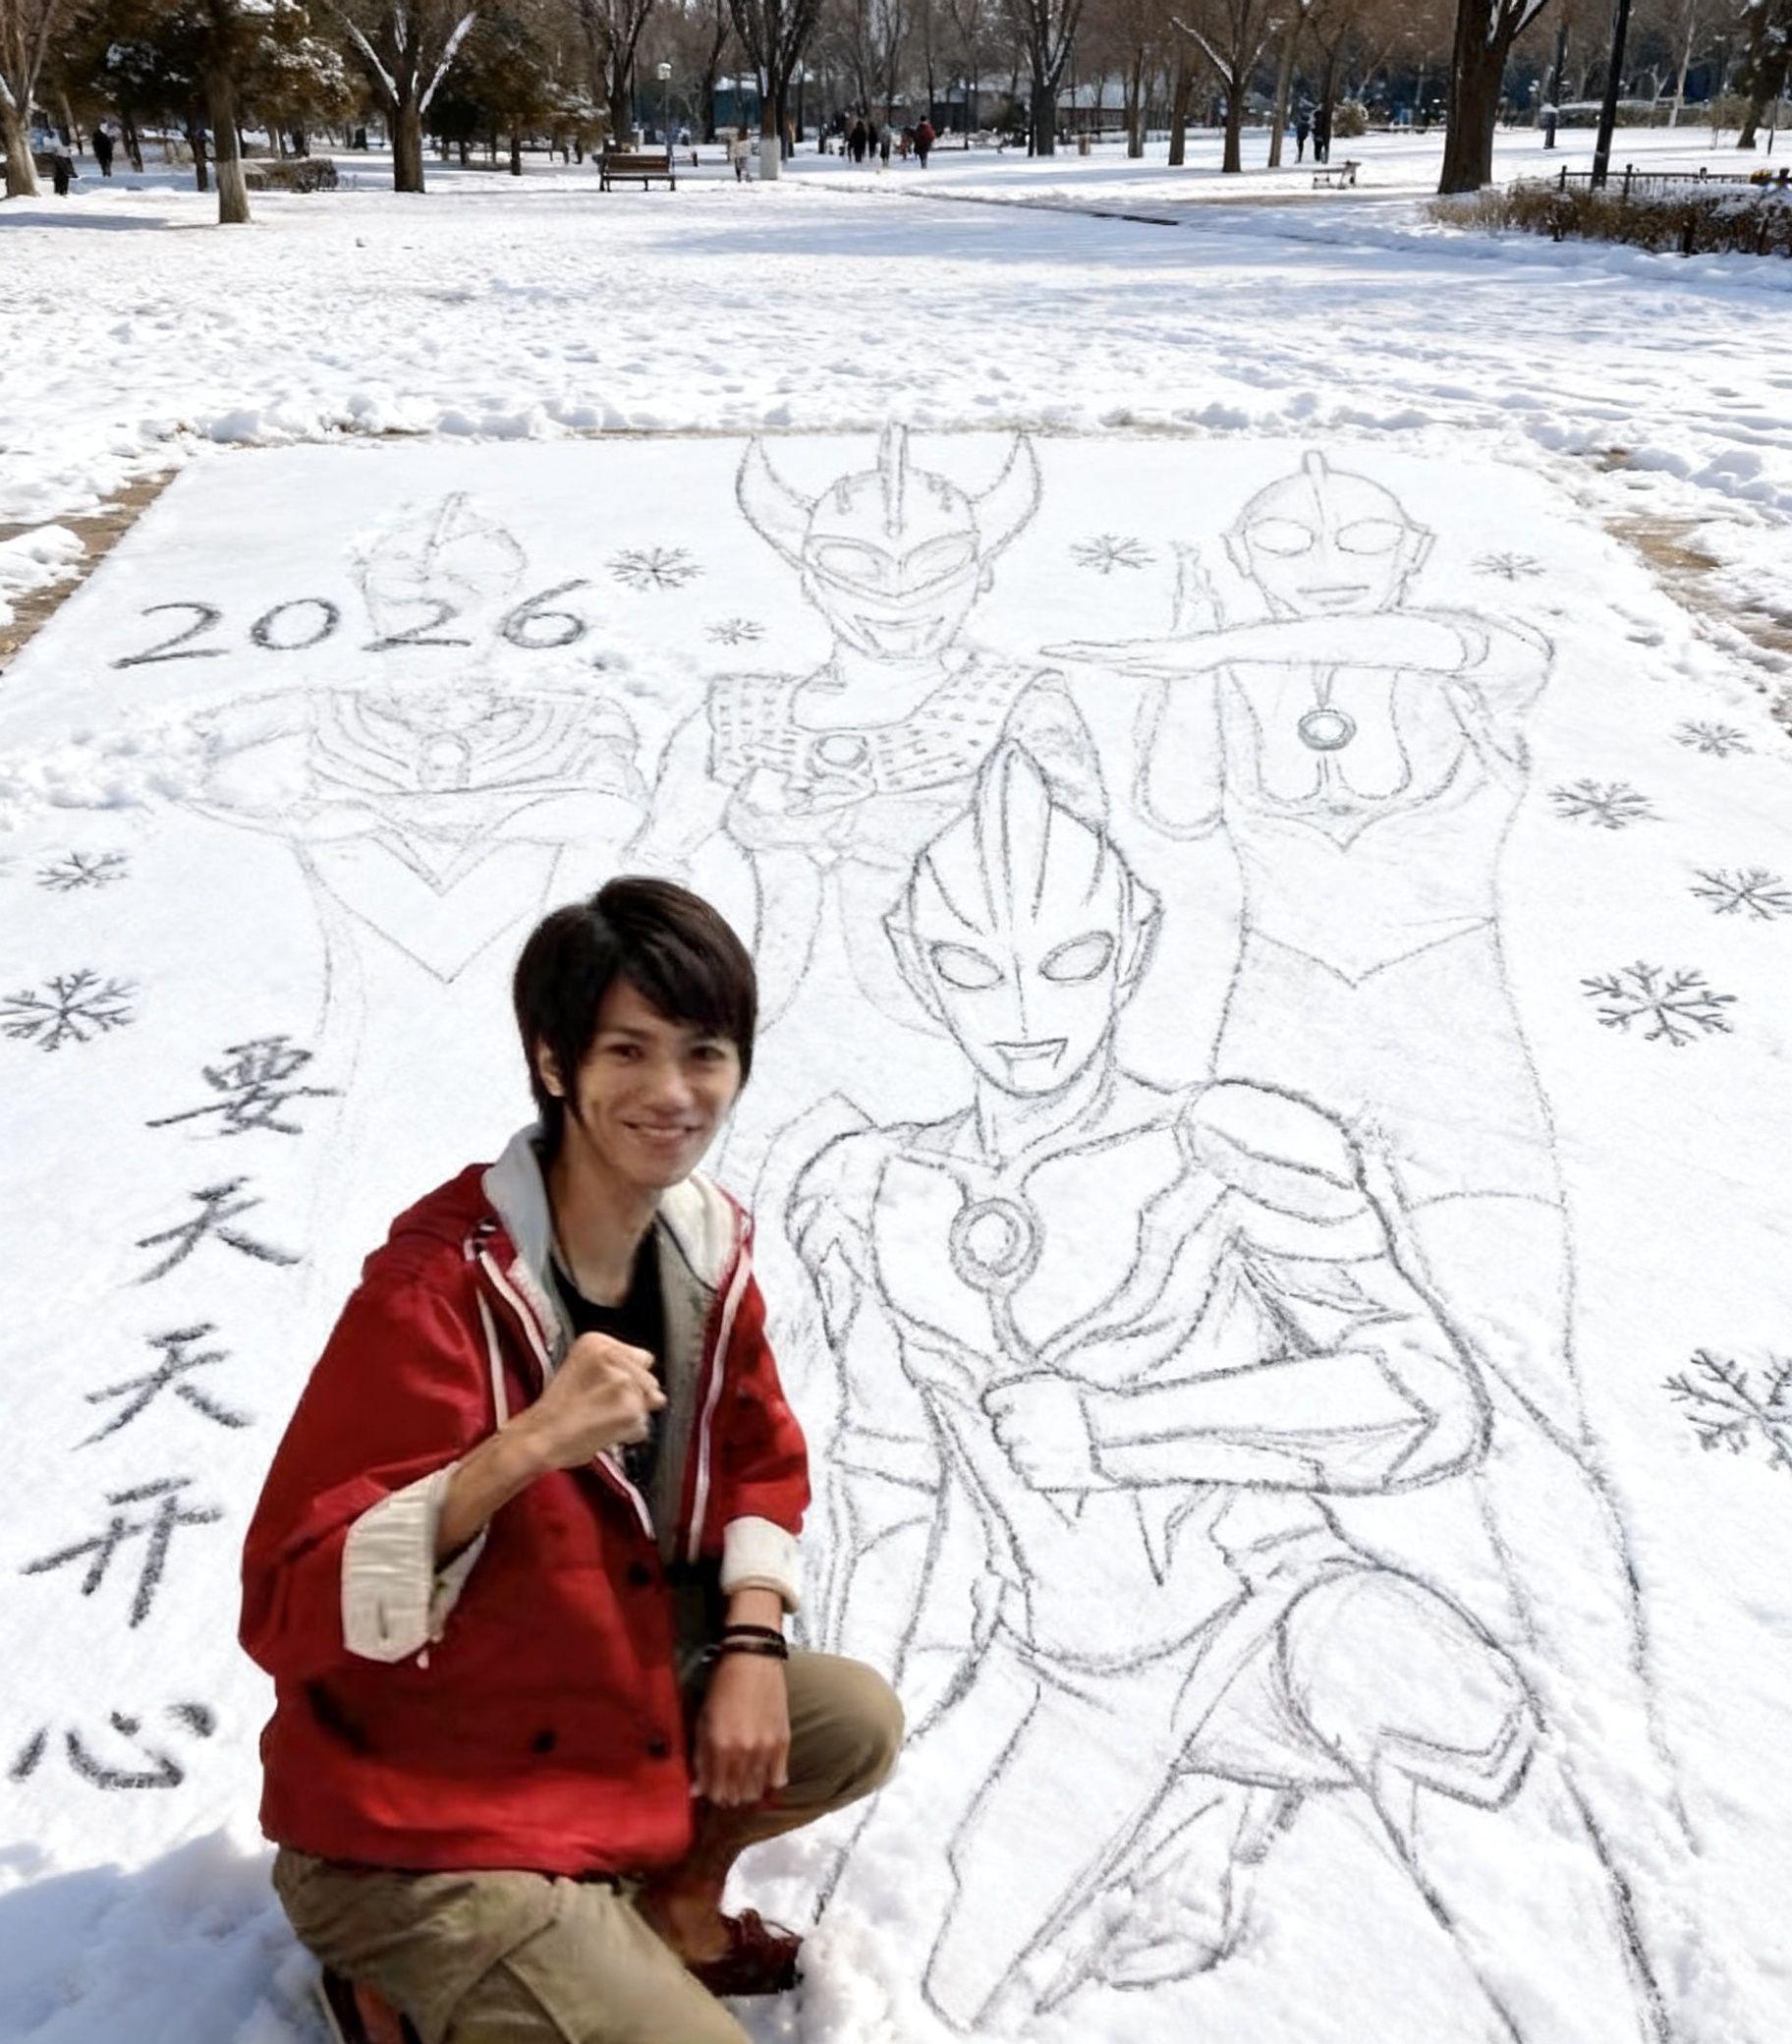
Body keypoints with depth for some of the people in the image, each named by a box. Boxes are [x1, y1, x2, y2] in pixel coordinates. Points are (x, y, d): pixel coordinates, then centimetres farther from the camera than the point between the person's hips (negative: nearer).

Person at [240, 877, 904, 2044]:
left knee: (857, 1726, 2)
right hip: (414, 1822, -7)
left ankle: (670, 1889, 25)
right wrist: (522, 1449, -41)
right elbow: (294, 1616, -28)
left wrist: (751, 1646, -6)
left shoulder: (704, 1242, -5)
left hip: (614, 1707, 7)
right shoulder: (436, 1290, -28)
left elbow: (760, 1456, 10)